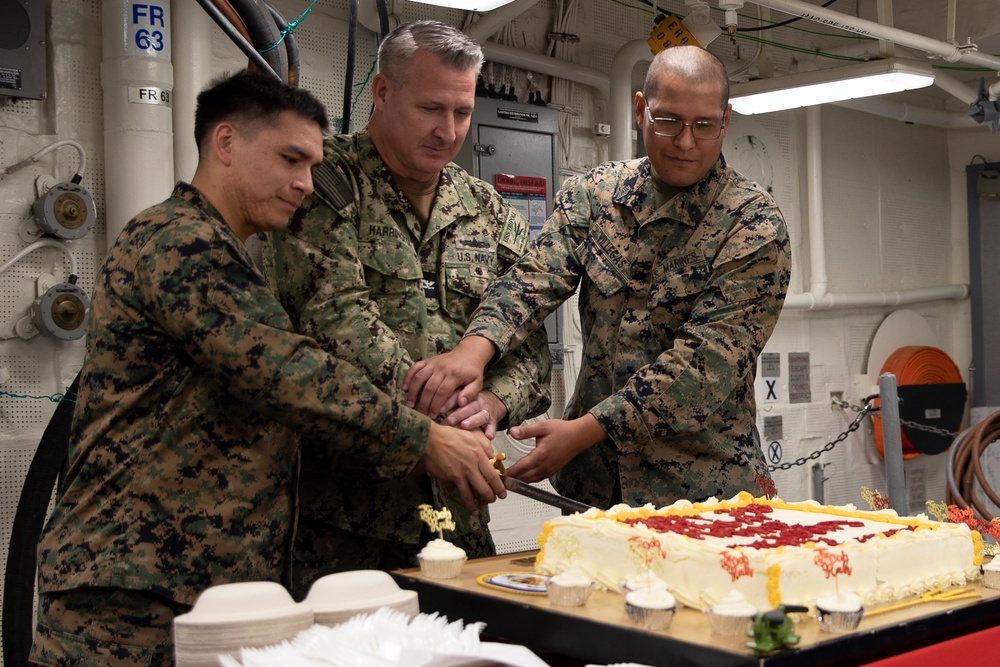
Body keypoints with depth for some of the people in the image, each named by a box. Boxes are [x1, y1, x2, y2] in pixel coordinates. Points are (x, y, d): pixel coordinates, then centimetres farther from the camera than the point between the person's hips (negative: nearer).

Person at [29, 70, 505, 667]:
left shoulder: (221, 257, 21)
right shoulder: (177, 242, -12)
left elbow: (268, 385, 19)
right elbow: (288, 375, -20)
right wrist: (425, 441, -13)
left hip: (214, 581, 10)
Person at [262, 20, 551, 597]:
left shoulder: (491, 214, 13)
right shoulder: (327, 184, -3)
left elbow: (528, 345, 10)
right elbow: (334, 313, -18)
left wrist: (494, 403, -12)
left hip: (455, 507, 5)